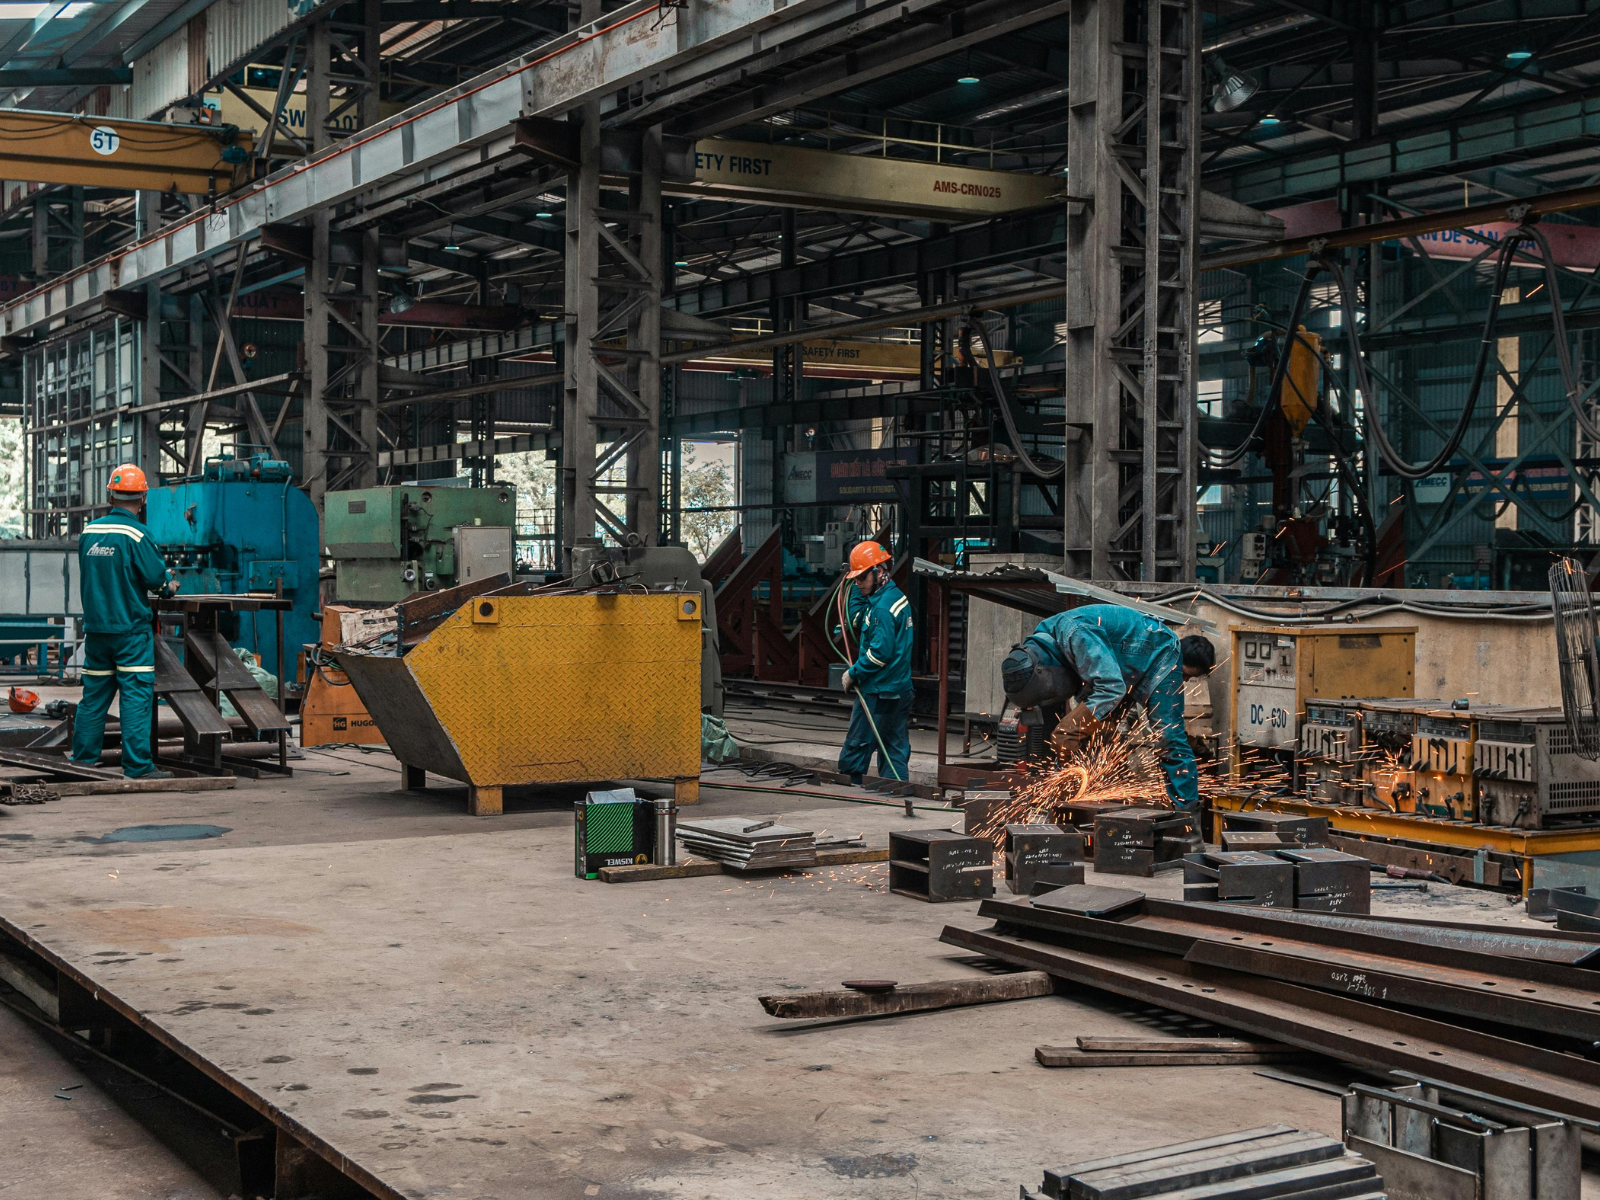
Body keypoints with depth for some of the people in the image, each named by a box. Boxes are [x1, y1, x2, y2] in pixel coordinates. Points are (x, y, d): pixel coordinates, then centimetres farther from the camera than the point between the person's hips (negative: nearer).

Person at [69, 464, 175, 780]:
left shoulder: (89, 532, 6)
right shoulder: (136, 534, -13)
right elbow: (155, 577, -17)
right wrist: (167, 583, 7)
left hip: (95, 626, 6)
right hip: (131, 627, -6)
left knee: (94, 693, 15)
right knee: (136, 694, -5)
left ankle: (84, 756, 22)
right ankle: (137, 766, -8)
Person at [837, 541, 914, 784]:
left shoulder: (883, 606, -18)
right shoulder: (898, 597, 13)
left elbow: (880, 652, -22)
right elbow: (857, 621, 21)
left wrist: (854, 673, -12)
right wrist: (859, 593, 12)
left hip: (877, 691, -10)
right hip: (900, 689, 10)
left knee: (856, 746, 0)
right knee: (896, 749, 10)